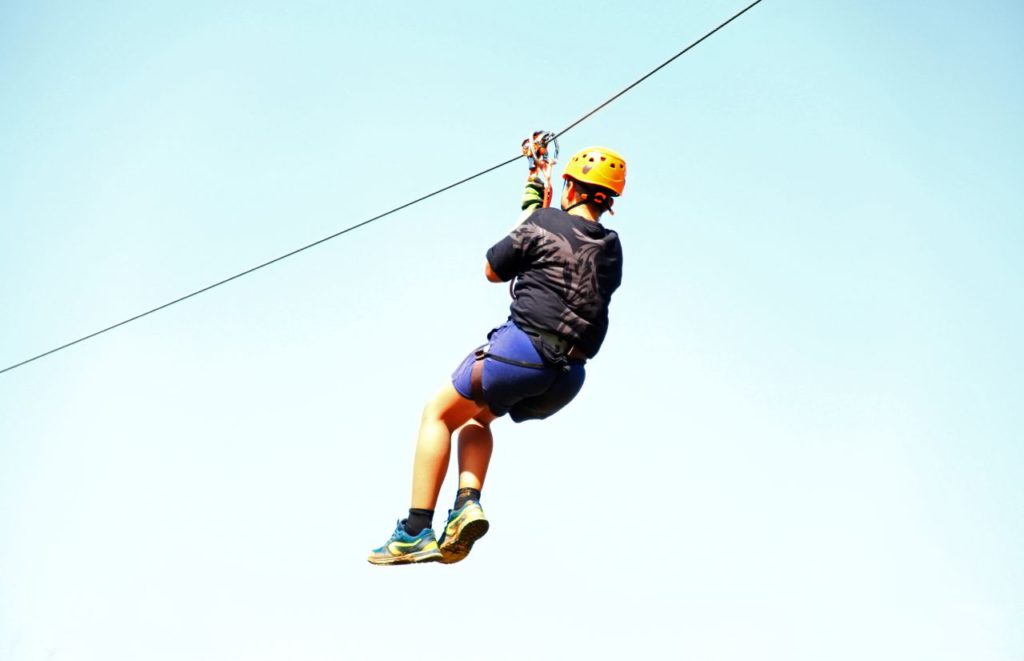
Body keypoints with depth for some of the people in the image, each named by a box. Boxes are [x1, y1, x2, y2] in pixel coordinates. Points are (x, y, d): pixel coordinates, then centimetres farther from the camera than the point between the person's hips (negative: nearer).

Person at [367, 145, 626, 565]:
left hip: (523, 349, -6)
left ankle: (416, 530, 1)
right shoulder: (612, 249, 13)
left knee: (439, 413, 12)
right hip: (569, 379, 6)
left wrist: (529, 209, 23)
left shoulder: (544, 223, -2)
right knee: (476, 415, 29)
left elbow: (492, 271, 12)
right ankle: (468, 503, 6)